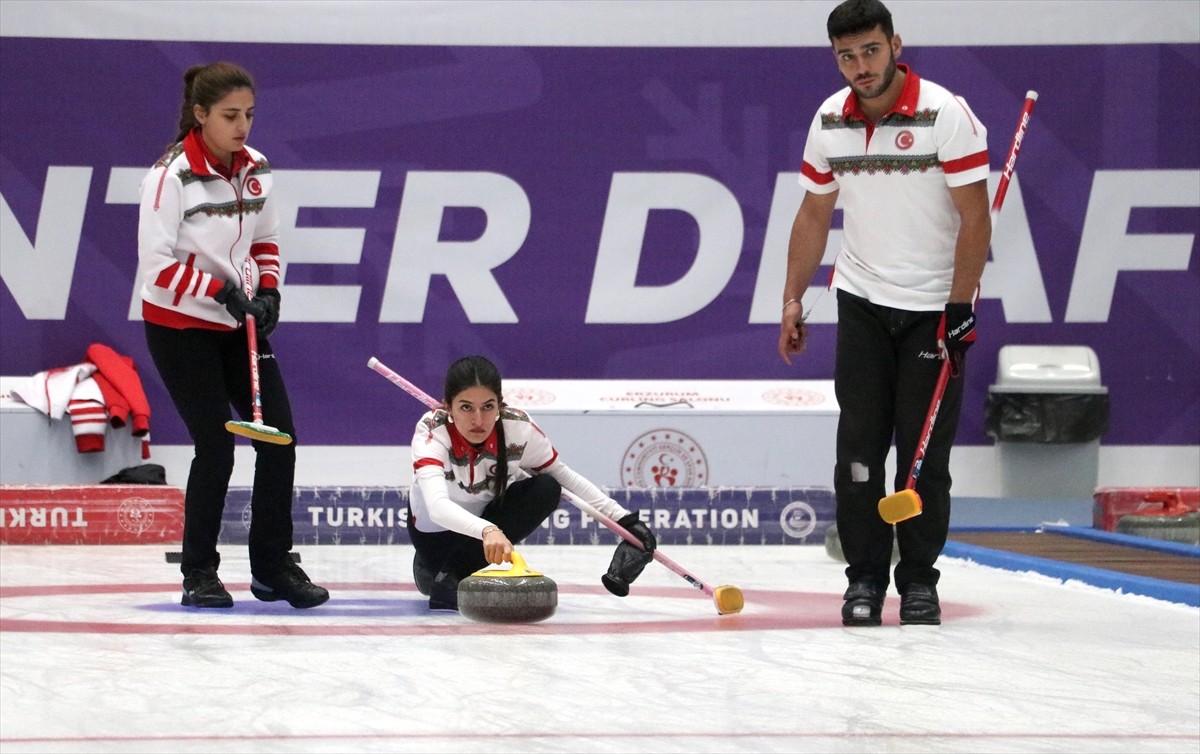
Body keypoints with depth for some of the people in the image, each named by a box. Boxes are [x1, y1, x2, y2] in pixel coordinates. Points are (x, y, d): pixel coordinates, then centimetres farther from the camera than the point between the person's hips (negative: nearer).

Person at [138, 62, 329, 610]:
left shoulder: (254, 168, 1)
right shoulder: (170, 175, -18)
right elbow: (157, 265, -19)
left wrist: (267, 292, -2)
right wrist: (221, 291, -23)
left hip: (238, 325, 6)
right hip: (179, 327, -6)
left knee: (279, 437, -2)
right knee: (216, 445, -9)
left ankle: (273, 566, 10)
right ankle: (199, 574, 7)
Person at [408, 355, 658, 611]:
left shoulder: (519, 427, -25)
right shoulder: (431, 431, -34)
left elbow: (563, 475, -6)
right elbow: (437, 506, -51)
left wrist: (623, 518, -10)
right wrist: (486, 531, -69)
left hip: (493, 517, 5)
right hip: (436, 530, -5)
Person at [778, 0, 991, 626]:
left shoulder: (945, 115, -15)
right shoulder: (830, 121, 1)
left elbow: (975, 219, -14)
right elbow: (814, 214, 11)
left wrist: (959, 309, -18)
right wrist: (792, 300, 8)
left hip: (934, 308, -4)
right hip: (863, 301, 4)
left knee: (924, 451, -1)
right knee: (859, 445, 0)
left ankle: (918, 582, 10)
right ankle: (864, 578, 8)